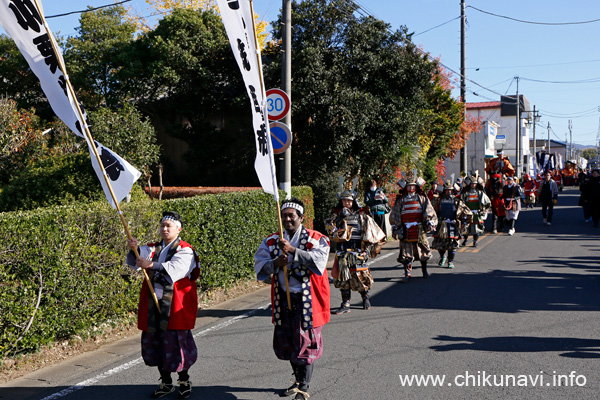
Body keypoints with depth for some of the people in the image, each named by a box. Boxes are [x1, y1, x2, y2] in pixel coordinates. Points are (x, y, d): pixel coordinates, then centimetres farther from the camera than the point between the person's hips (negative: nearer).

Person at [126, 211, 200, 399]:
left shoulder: (185, 250, -4)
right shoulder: (152, 248, 13)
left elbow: (176, 269, -23)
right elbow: (135, 262, -3)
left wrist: (152, 265, -36)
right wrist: (135, 250, -25)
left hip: (175, 306, -5)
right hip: (152, 305, 5)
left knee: (176, 342, -3)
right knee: (154, 343, 9)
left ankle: (184, 380, 19)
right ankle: (166, 383, 25)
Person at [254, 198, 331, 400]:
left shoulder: (316, 239, -2)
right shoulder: (271, 241, 10)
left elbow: (318, 260, -19)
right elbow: (259, 266, 3)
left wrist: (293, 250, -26)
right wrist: (276, 263, -17)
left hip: (307, 299, -5)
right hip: (283, 298, 5)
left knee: (306, 343, -5)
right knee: (286, 342, 14)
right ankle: (298, 380, 33)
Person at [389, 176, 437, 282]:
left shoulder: (422, 199, 9)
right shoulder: (401, 201, 12)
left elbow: (429, 212, 4)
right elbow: (394, 216, 15)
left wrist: (430, 222, -9)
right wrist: (395, 227, 9)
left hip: (420, 230, 0)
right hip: (406, 231, 0)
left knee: (423, 251, 9)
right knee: (406, 254, -2)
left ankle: (424, 270, 29)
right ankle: (407, 274, 4)